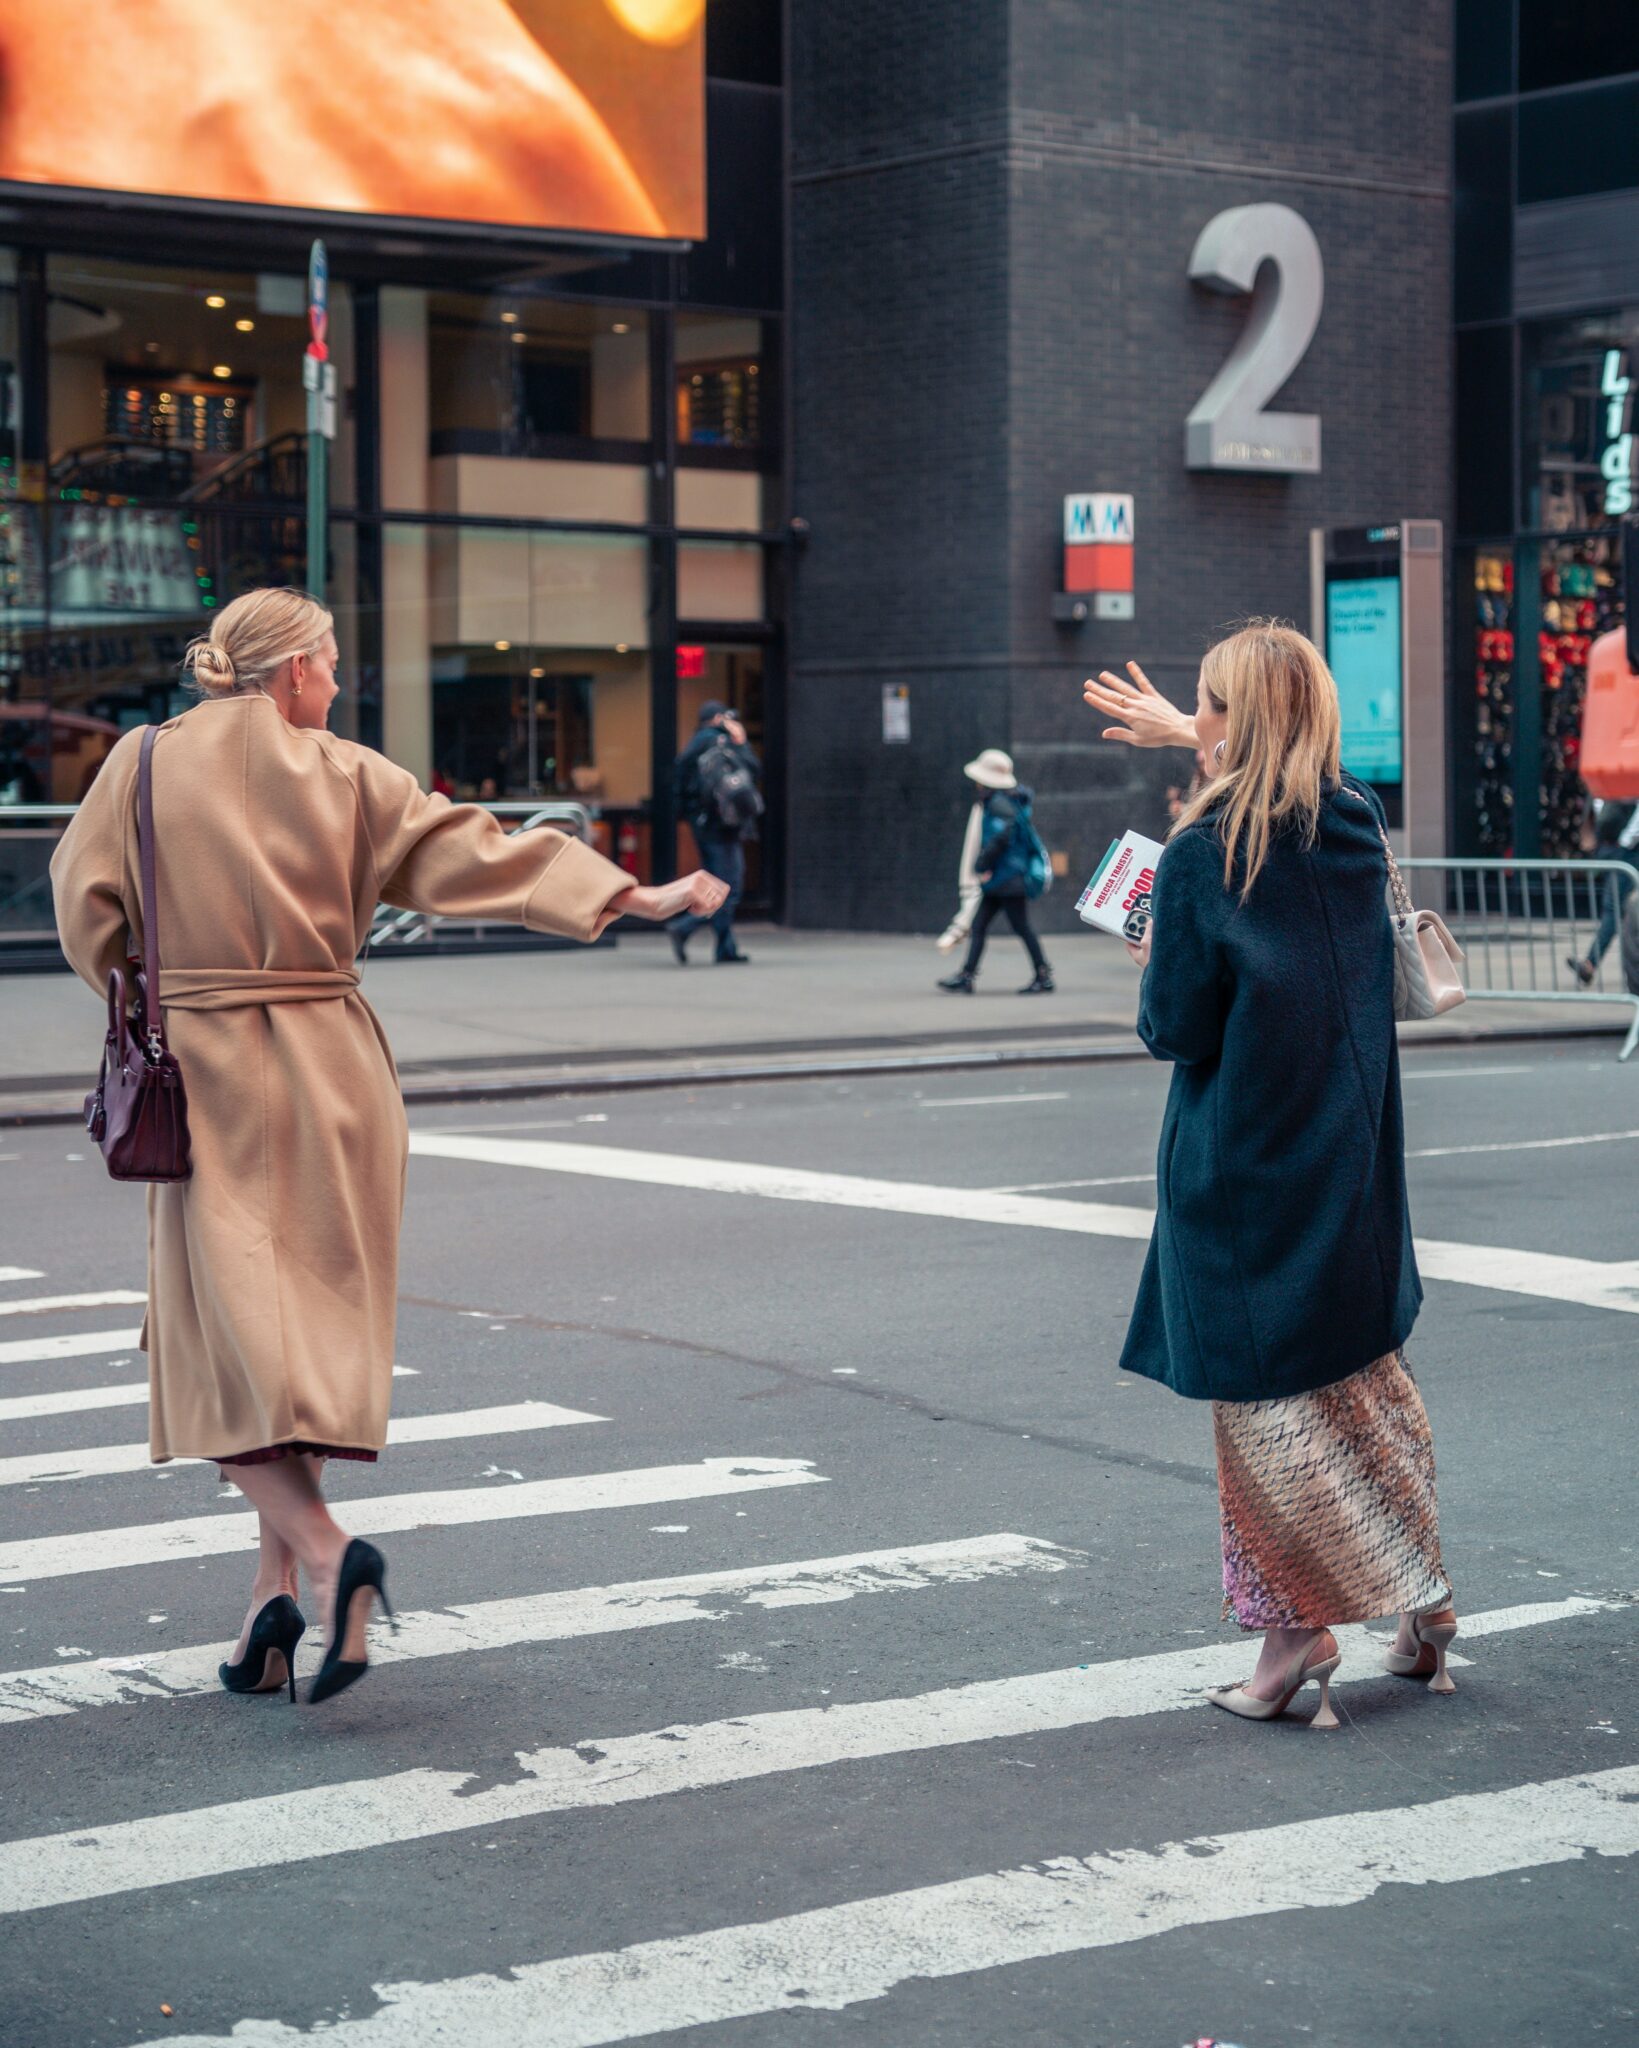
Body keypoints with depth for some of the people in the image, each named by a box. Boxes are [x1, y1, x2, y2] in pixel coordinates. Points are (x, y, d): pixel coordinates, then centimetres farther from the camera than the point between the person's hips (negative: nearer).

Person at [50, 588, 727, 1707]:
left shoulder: (145, 763, 1)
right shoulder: (347, 775, 1)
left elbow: (87, 900, 0)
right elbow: (473, 850, -5)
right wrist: (631, 895, -5)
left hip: (208, 1074, -1)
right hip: (333, 1073, 1)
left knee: (229, 1333, -1)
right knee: (312, 1324, 9)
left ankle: (327, 1553, -24)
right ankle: (275, 1603, 9)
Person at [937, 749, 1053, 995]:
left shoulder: (999, 803, -16)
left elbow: (1002, 835, -26)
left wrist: (982, 863, -17)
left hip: (1008, 879, -10)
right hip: (997, 882, 10)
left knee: (1021, 928, -4)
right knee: (978, 926, 6)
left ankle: (1044, 977, 3)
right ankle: (966, 976, 5)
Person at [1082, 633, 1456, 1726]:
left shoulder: (1203, 853, -17)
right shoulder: (1358, 824, 2)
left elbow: (1178, 1031, -15)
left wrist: (1155, 969, 6)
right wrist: (1188, 737, 39)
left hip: (1246, 1165, -6)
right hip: (1353, 1156, 6)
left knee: (1265, 1391, 2)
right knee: (1368, 1367, 16)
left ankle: (1298, 1634, 3)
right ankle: (1424, 1601, 22)